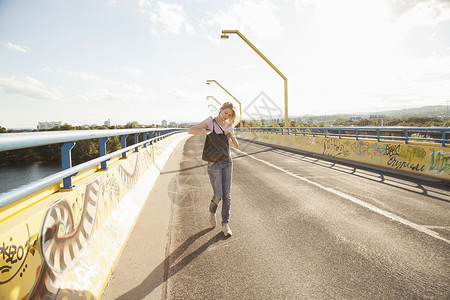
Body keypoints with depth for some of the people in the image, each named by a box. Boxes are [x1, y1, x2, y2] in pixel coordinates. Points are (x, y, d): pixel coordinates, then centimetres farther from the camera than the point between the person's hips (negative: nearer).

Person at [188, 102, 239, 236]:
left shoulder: (229, 126, 9)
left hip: (227, 161, 4)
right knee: (218, 195, -9)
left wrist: (231, 136, -13)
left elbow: (236, 146, 7)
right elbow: (191, 130, -16)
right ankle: (212, 211, 26)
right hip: (214, 163, -4)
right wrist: (208, 131, -24)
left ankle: (225, 224, 12)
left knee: (227, 195, 0)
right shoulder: (211, 121, -6)